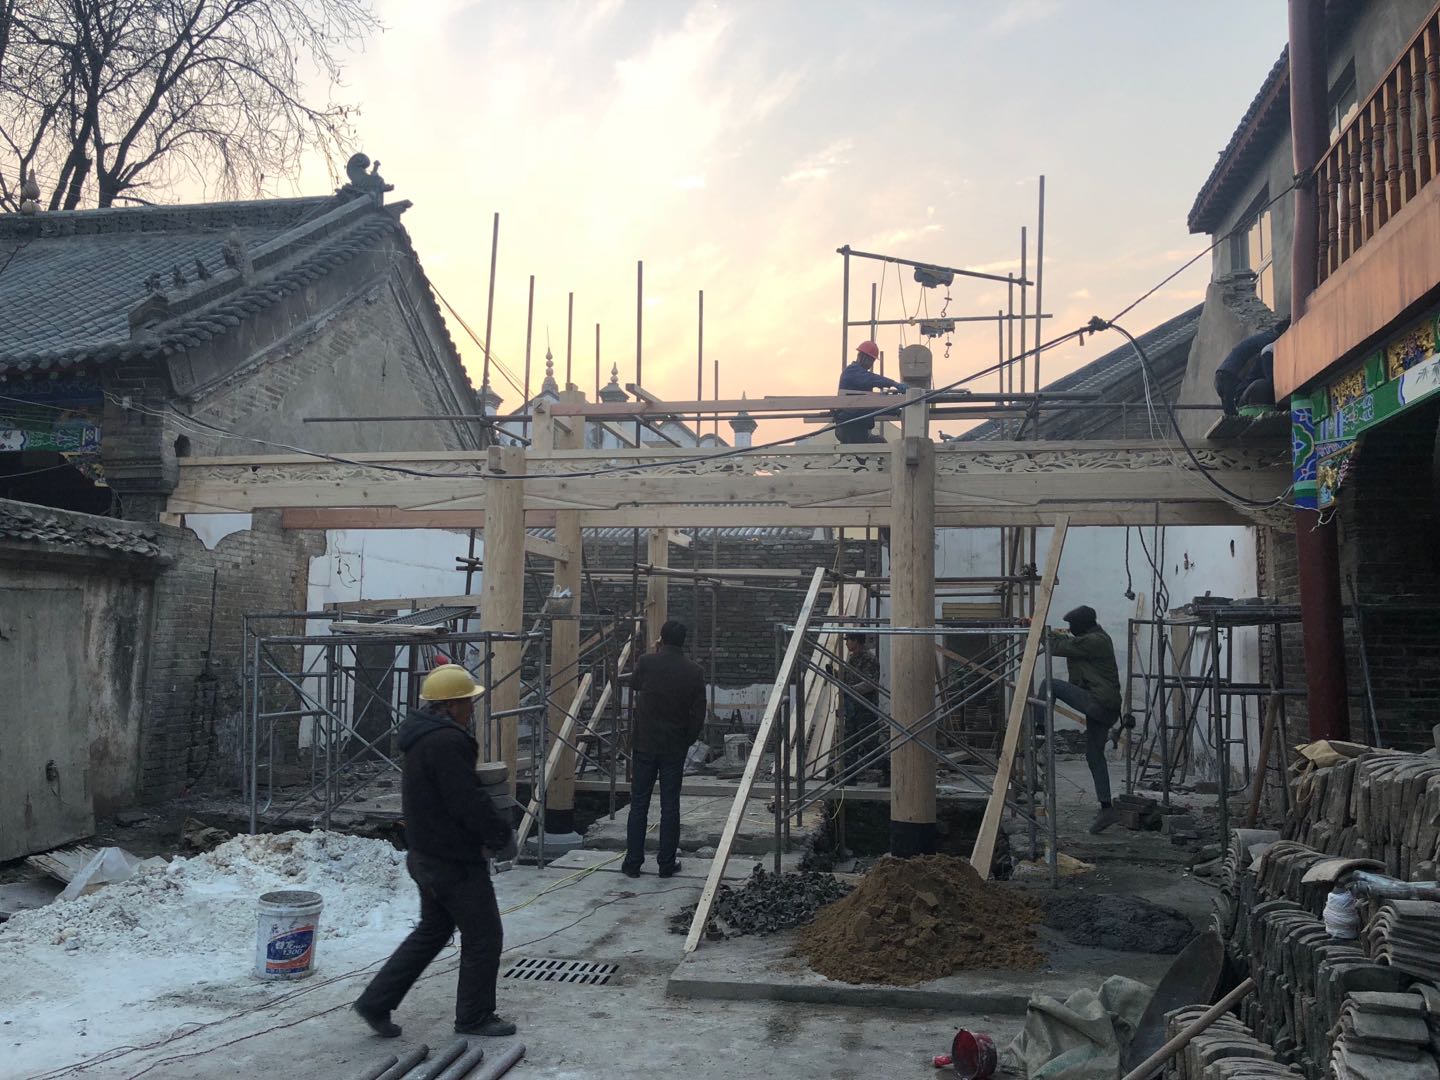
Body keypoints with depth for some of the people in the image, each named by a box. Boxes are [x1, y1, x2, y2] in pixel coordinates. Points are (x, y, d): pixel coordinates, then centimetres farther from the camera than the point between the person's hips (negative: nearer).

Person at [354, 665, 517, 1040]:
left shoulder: (423, 738, 12)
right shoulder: (447, 742, -24)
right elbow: (468, 802, -26)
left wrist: (489, 828, 9)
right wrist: (500, 833, -11)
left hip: (427, 854, 10)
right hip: (455, 862, -10)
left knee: (432, 931, 22)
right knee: (483, 938, 5)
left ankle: (376, 1003, 23)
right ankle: (474, 1018, 18)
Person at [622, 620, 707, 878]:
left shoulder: (647, 663, -9)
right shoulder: (694, 671, -4)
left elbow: (634, 684, 14)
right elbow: (699, 713, -3)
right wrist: (688, 740, 11)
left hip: (645, 744, -1)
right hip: (675, 748, 1)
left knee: (639, 804, 7)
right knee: (670, 805, 7)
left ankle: (633, 863, 10)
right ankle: (667, 864, 10)